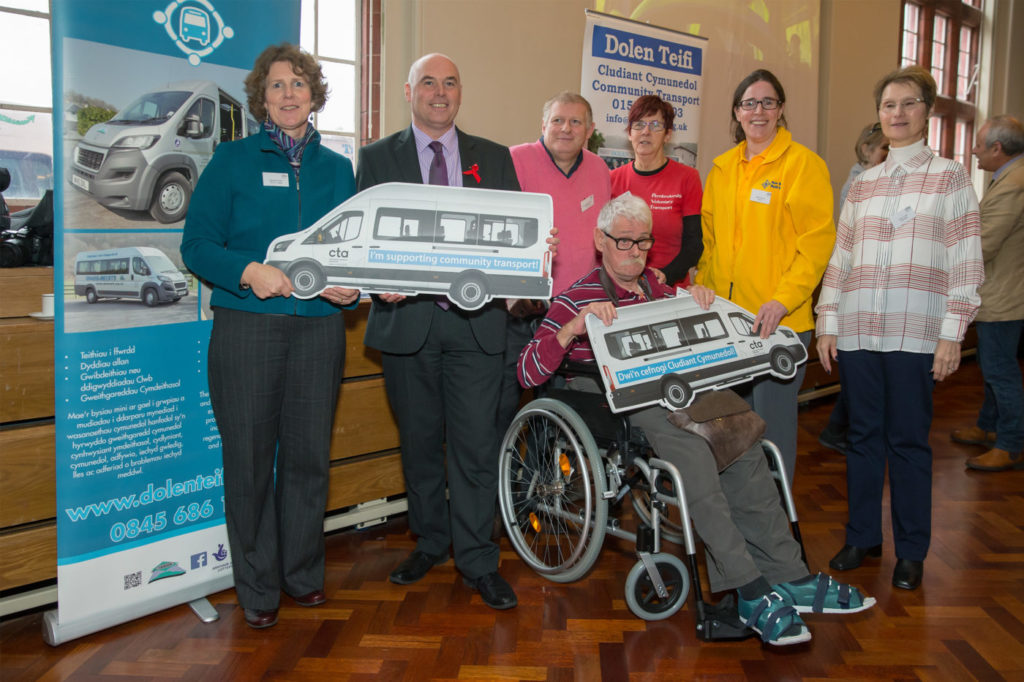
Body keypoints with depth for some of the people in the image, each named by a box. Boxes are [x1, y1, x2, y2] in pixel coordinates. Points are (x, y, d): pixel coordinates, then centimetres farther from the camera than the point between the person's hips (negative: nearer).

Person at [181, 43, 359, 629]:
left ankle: (303, 572, 26)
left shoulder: (338, 168, 13)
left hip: (319, 326, 2)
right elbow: (197, 244, 0)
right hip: (247, 324, -2)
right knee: (250, 456, 3)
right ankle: (258, 587, 19)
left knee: (308, 453, 8)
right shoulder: (233, 160, 5)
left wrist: (351, 286, -6)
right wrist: (248, 271, -18)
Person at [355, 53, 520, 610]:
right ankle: (429, 542, 30)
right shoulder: (377, 157, 9)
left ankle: (477, 559, 12)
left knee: (476, 443, -1)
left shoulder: (494, 158, 12)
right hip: (406, 319, 1)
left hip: (476, 319, 0)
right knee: (418, 440, 12)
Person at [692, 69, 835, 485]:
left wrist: (783, 300, -18)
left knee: (772, 418, -1)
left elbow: (818, 240, -10)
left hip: (779, 319, -5)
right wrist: (703, 282, 3)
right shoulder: (723, 167, 14)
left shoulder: (804, 163, -4)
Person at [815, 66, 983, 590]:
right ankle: (862, 537, 23)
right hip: (857, 330, 3)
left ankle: (911, 551, 16)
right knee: (863, 435, 9)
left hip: (915, 332, -3)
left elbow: (965, 262, -1)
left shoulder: (949, 177, 5)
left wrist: (952, 332, -9)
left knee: (908, 440, 2)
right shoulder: (862, 184, 15)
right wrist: (828, 323, 6)